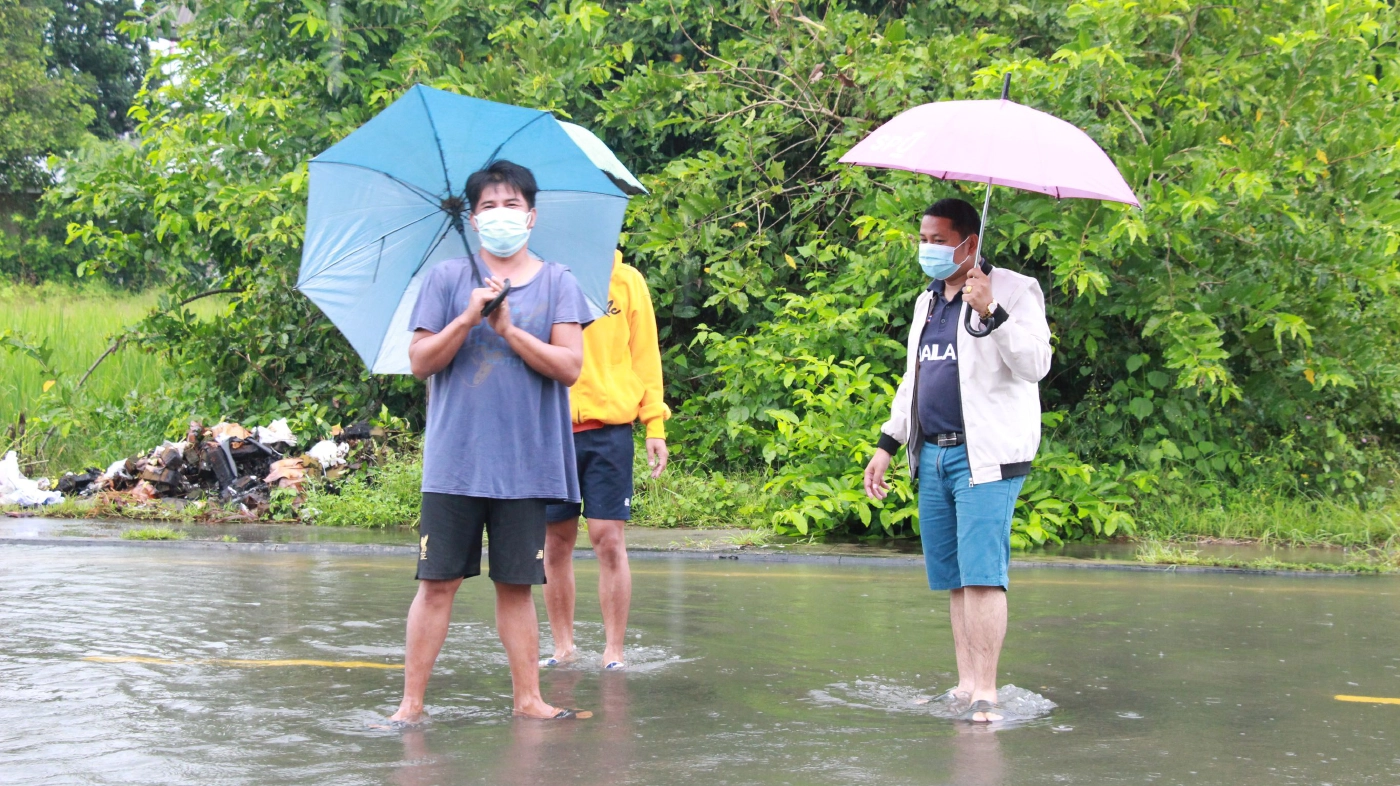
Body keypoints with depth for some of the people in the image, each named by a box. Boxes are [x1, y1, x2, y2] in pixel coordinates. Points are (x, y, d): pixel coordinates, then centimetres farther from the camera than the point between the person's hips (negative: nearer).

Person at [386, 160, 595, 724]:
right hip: (454, 461, -1)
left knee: (516, 584, 6)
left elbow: (569, 366, -4)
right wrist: (467, 320, -12)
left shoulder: (557, 283, 8)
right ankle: (411, 703, 2)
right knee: (437, 581, -2)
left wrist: (508, 328, -11)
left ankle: (528, 698, 13)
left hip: (526, 463, 1)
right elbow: (420, 362, 1)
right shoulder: (447, 278, 8)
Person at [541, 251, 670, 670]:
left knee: (608, 538, -4)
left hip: (609, 427, -1)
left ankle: (614, 650, 2)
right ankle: (564, 645, 16)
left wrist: (655, 425, 2)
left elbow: (645, 353, 7)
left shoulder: (627, 280, 6)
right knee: (556, 539, 5)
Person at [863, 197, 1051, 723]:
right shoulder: (927, 302, 20)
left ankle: (986, 692, -15)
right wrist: (886, 446, 21)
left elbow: (1035, 364, -15)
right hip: (932, 454, 7)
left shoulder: (1013, 291, -2)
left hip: (987, 456, -7)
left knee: (981, 572, -14)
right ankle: (965, 685, 11)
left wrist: (990, 314, -26)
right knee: (952, 578, 6)